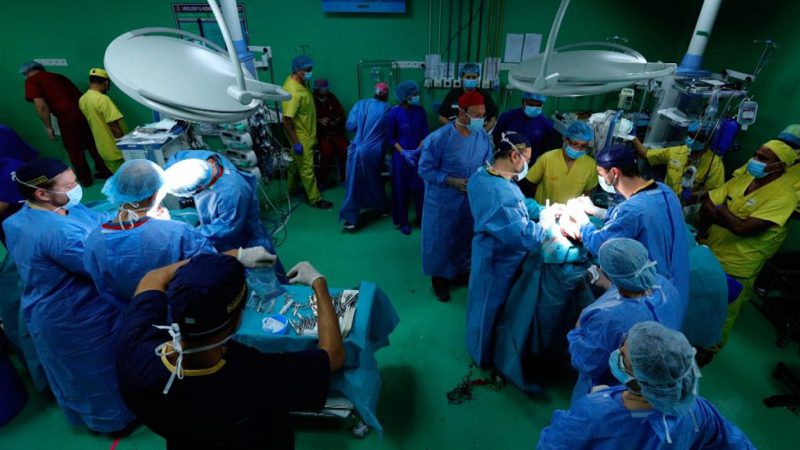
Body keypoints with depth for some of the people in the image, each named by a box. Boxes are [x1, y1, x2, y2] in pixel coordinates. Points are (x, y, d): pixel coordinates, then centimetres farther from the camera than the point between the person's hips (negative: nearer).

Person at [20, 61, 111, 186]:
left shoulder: (31, 81, 3)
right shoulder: (59, 76, 23)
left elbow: (41, 106, -9)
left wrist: (48, 127, -2)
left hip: (67, 118, -6)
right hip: (84, 112, 6)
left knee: (74, 151, 10)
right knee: (93, 145, 18)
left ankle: (85, 180, 21)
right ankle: (105, 171, 28)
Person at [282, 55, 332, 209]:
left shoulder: (298, 81, -2)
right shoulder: (293, 92, -31)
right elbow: (287, 120, -28)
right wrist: (295, 142, -25)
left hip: (306, 132, 10)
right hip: (300, 136, -9)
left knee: (296, 162, 24)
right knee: (307, 168, 2)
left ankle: (291, 188, 42)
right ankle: (315, 199, 14)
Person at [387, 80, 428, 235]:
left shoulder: (420, 110, -2)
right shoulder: (394, 113, -10)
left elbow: (425, 133, 2)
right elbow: (390, 137, -5)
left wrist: (418, 150, -12)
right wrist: (403, 152, -14)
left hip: (418, 156, 2)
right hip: (400, 156, -2)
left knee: (420, 187, 5)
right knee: (401, 189, 5)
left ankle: (422, 218, 22)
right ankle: (403, 221, 18)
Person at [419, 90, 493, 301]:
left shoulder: (484, 137, -7)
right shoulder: (438, 138, -23)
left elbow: (487, 165, 7)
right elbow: (425, 170, -17)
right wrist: (452, 181, -25)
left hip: (472, 200, 5)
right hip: (443, 201, -5)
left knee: (465, 236, 23)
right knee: (441, 239, 12)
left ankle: (462, 270, 48)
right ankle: (439, 277, 35)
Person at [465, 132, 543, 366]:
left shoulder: (481, 175, -6)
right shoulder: (502, 194, -37)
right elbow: (524, 237, -33)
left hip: (488, 248, 9)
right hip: (499, 258, -9)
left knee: (484, 300, 28)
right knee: (492, 306, 15)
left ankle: (478, 343, 53)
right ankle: (486, 354, 41)